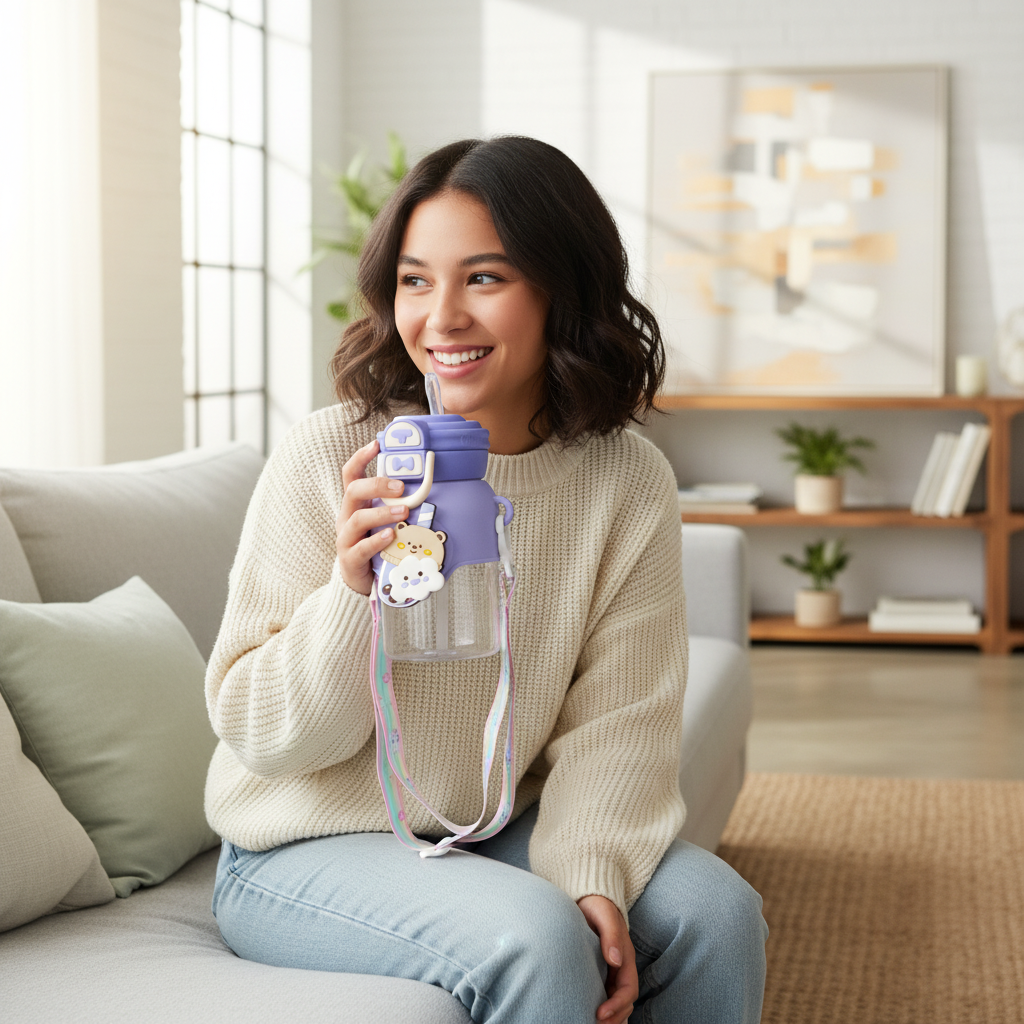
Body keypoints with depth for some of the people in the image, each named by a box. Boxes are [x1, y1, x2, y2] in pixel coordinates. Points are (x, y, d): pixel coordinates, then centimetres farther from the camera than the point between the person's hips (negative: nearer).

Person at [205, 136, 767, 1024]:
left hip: (499, 833, 4)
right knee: (534, 937, -28)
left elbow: (616, 721, -5)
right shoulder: (330, 457, -16)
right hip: (308, 850, -4)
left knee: (715, 912, -15)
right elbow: (256, 732, -12)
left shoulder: (629, 483, -5)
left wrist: (591, 872, -22)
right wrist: (353, 595, -30)